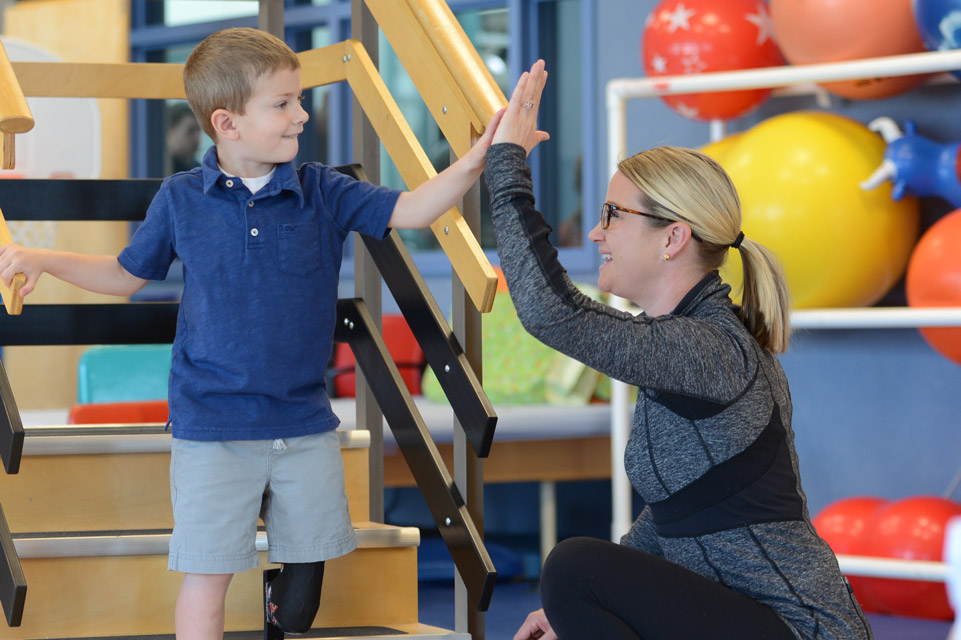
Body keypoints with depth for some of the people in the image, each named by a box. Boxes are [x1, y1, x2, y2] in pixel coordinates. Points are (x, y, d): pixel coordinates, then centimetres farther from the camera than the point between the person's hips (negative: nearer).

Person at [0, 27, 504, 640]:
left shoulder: (323, 193, -1)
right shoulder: (182, 200, -2)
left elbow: (409, 210, -9)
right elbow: (128, 274, 11)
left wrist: (474, 163, -25)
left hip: (305, 423, 2)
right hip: (213, 428, -2)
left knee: (309, 557, 11)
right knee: (208, 573, -3)